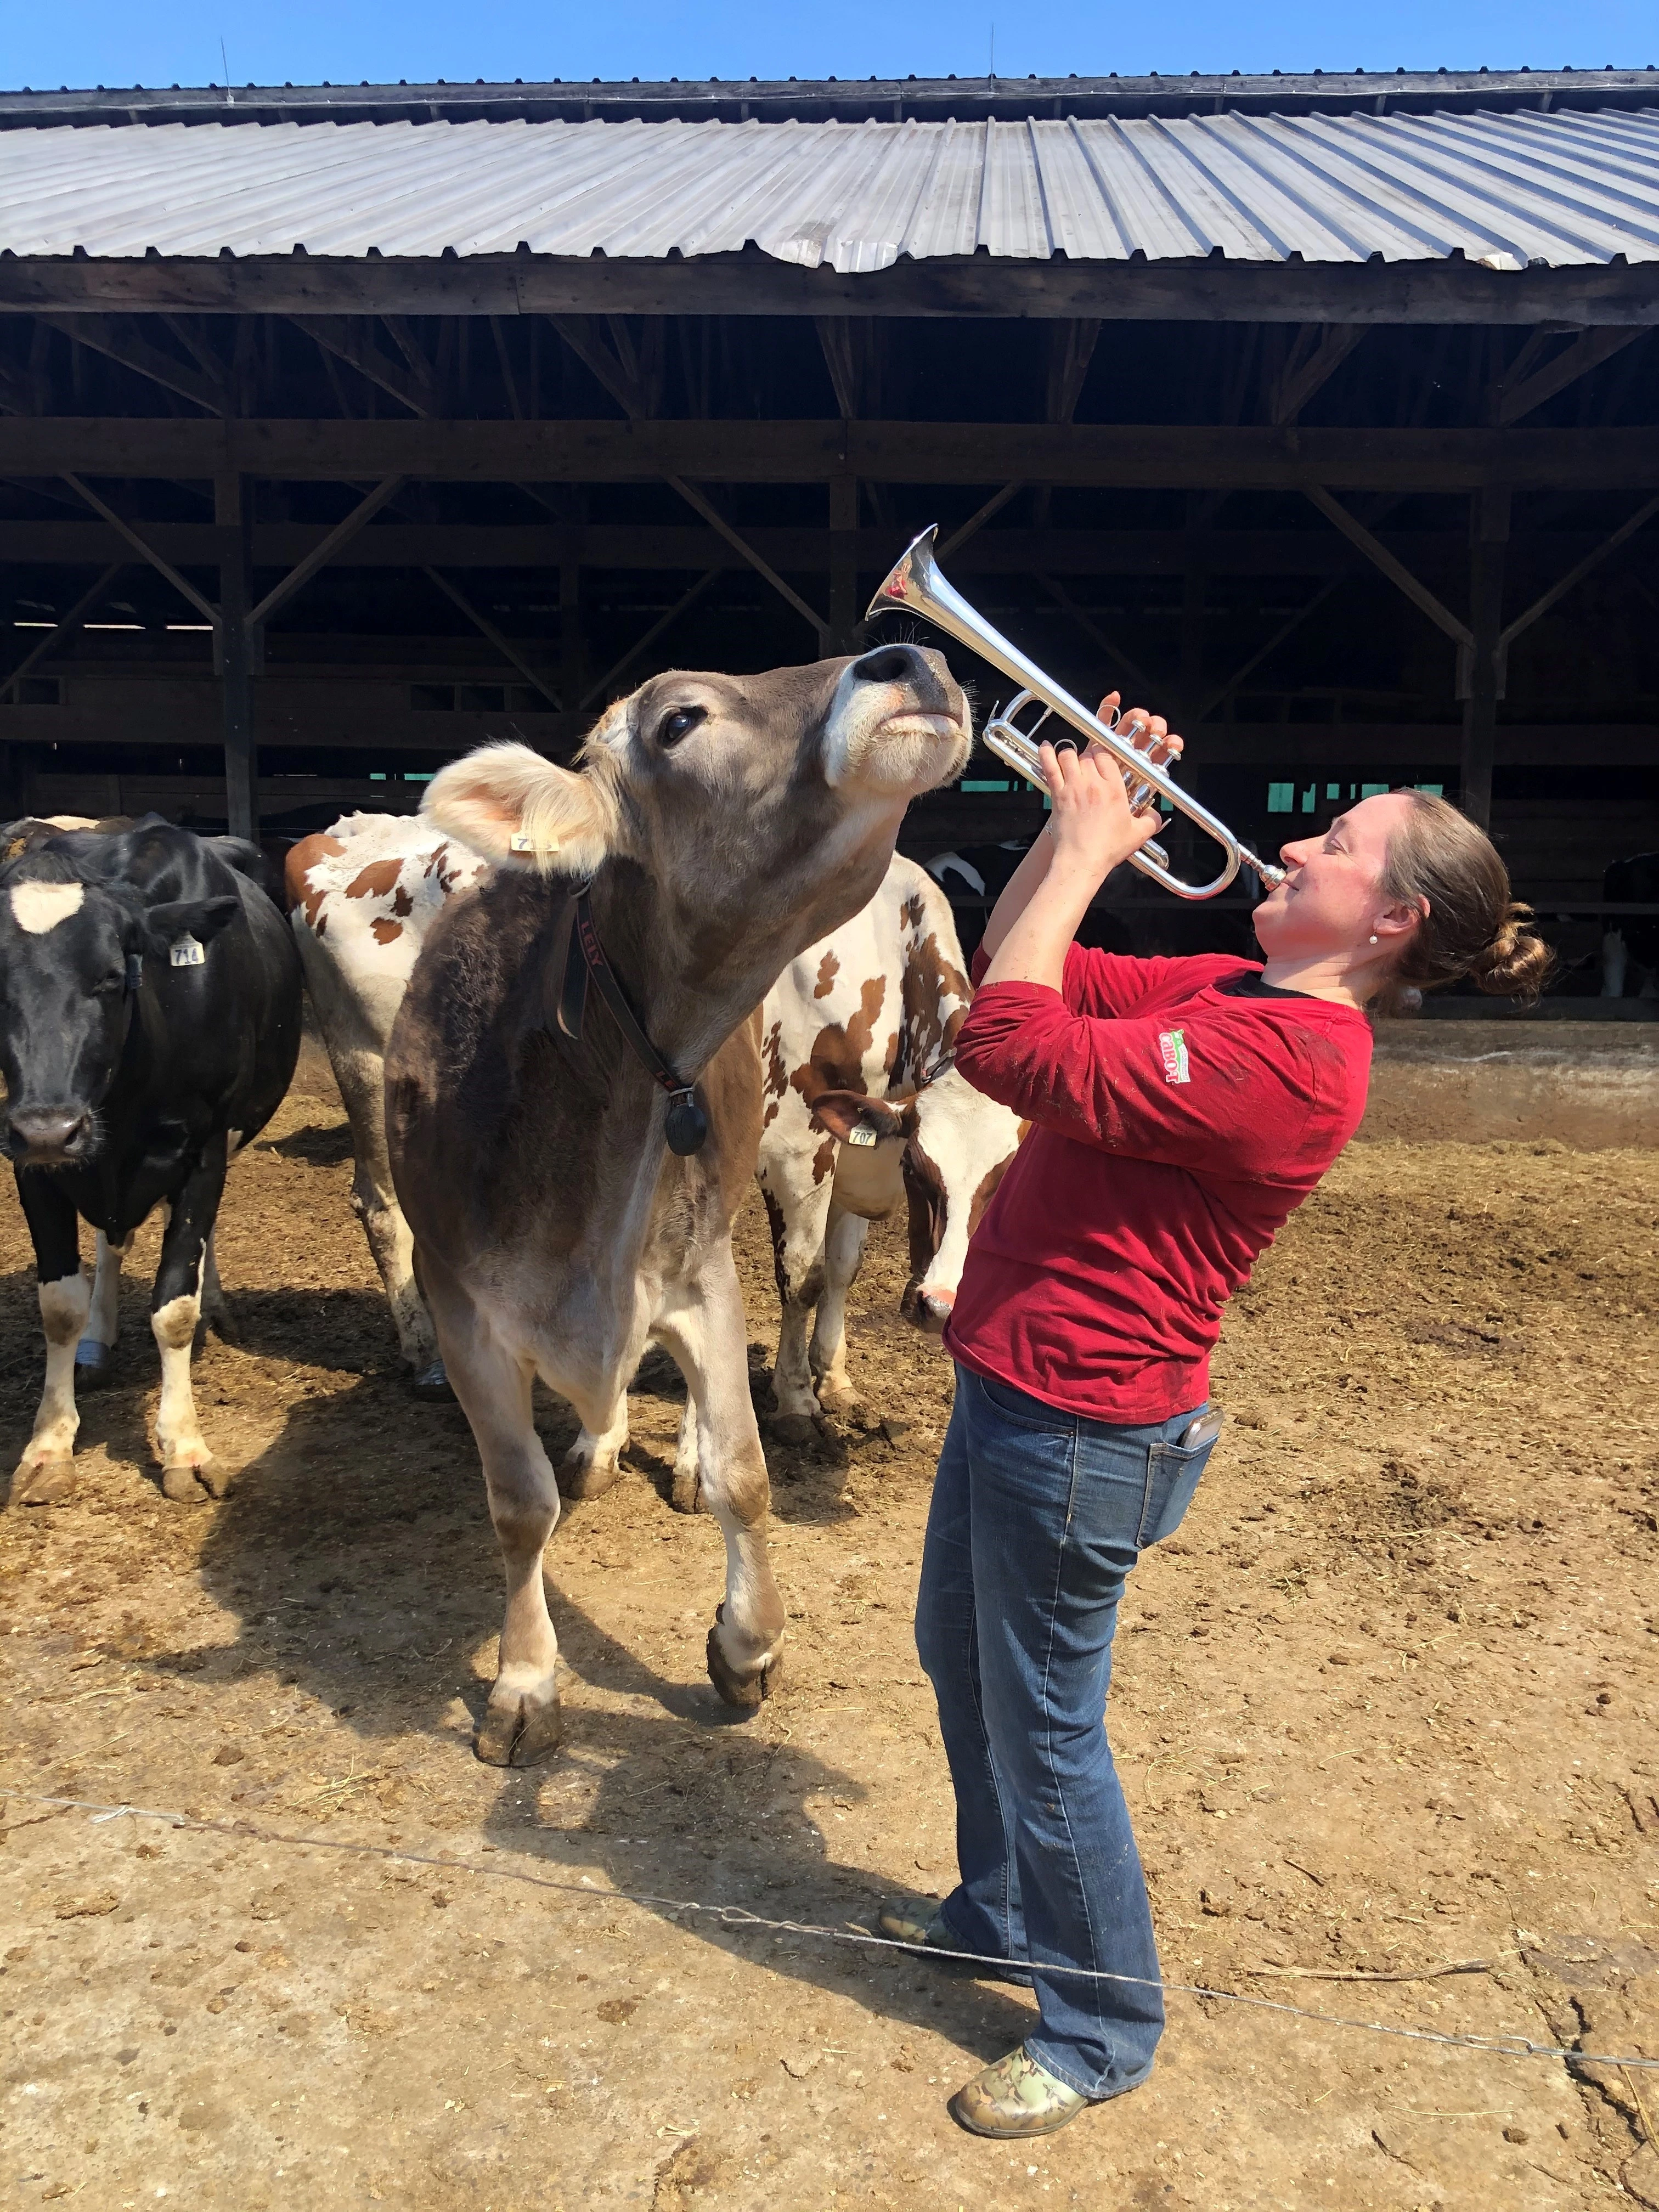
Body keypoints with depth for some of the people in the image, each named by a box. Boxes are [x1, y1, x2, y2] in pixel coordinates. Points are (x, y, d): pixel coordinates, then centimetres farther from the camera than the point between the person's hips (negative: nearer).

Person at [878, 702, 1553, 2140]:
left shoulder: (1293, 1056, -24)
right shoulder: (1223, 992, 6)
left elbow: (1010, 1046, -29)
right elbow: (1018, 969, 13)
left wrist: (1088, 849, -19)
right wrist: (1078, 822, 2)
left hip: (1079, 1427, -10)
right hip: (1012, 1384, 10)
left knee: (1043, 1726, 7)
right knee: (961, 1661, 25)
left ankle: (1103, 2031, 32)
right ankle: (1002, 1911, 49)